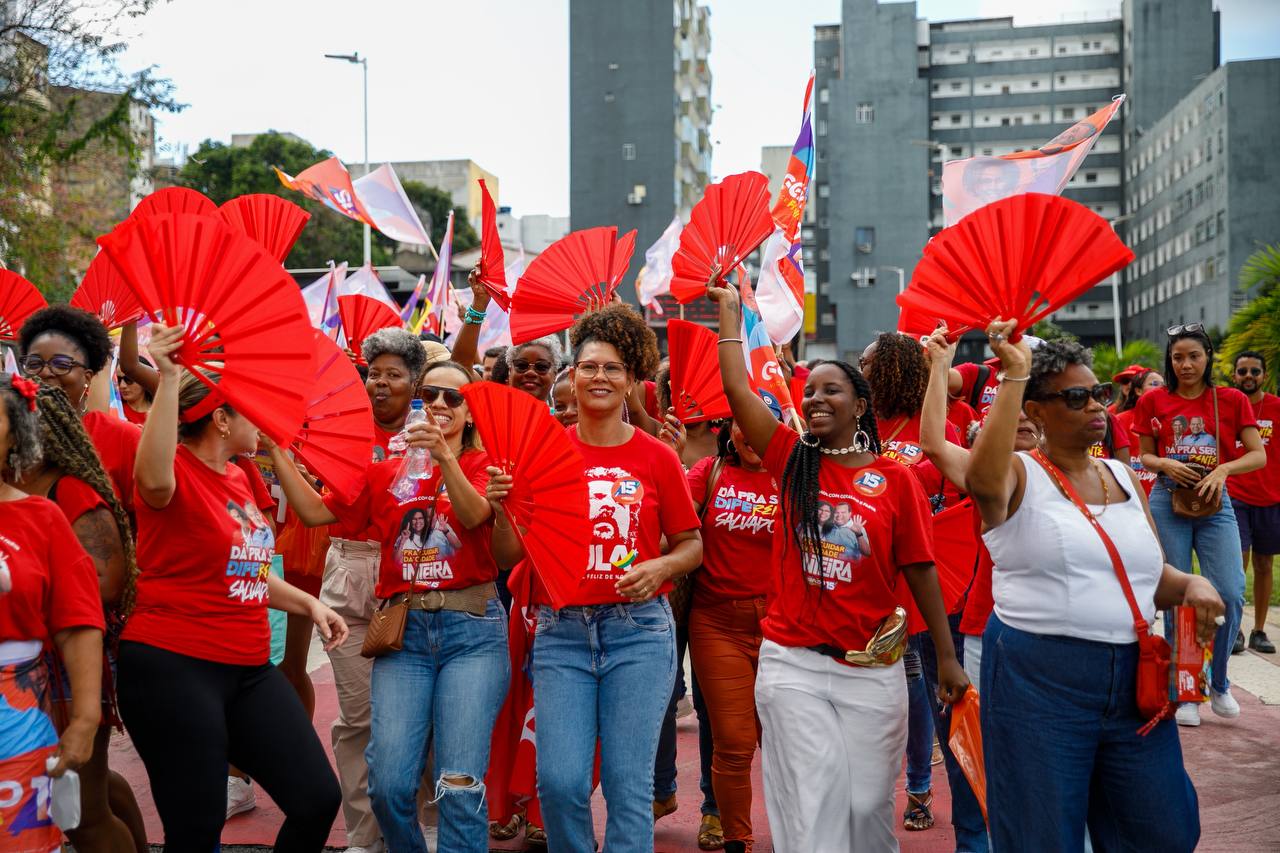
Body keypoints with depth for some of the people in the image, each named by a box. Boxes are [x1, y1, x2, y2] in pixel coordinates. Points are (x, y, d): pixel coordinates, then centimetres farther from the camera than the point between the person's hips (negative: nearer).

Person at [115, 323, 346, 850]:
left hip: (248, 669, 8)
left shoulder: (238, 478, 13)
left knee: (317, 801, 5)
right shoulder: (176, 470, -12)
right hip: (173, 668, -8)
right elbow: (154, 481, -39)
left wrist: (308, 603, 15)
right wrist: (168, 378, -41)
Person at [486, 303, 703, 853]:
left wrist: (661, 566, -11)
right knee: (560, 781, -2)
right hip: (561, 630, 1)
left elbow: (691, 543, 9)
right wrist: (500, 508, -14)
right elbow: (513, 551, 5)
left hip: (638, 627, -1)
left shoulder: (658, 457, 1)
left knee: (629, 782, 0)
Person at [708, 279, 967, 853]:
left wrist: (947, 657, 0)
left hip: (872, 669, 0)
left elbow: (920, 570, 0)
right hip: (793, 661, 0)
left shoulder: (895, 479, -2)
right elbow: (737, 388, -4)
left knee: (868, 803, 10)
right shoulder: (792, 458, 1)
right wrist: (729, 310, 0)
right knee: (813, 802, 0)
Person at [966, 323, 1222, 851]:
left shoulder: (1124, 477, 13)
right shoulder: (1019, 474, -5)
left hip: (1134, 679, 6)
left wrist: (1191, 585, -5)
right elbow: (982, 479, -31)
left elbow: (1152, 575, 18)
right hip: (1038, 676, -5)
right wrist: (1014, 375, -28)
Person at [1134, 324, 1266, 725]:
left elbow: (1258, 455, -2)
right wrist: (1166, 464, -11)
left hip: (1215, 503, 0)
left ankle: (1219, 684, 14)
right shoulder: (1153, 401, 3)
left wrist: (1223, 469, -19)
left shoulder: (1232, 401, 2)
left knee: (1231, 593, -9)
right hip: (1168, 502, 0)